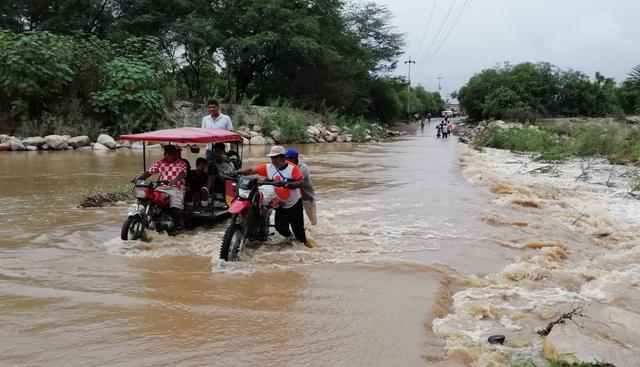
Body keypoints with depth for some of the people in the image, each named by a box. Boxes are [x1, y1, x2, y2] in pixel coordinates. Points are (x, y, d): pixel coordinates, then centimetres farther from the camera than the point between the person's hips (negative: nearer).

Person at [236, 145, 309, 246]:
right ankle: (288, 235, 38)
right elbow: (251, 170, -12)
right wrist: (235, 172, -22)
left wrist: (289, 184, -41)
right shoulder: (268, 167, -7)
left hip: (295, 203, -4)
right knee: (279, 226, 5)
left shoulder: (292, 168, -17)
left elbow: (301, 182, -25)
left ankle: (304, 240, 32)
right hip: (280, 204, 4)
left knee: (298, 226, 4)